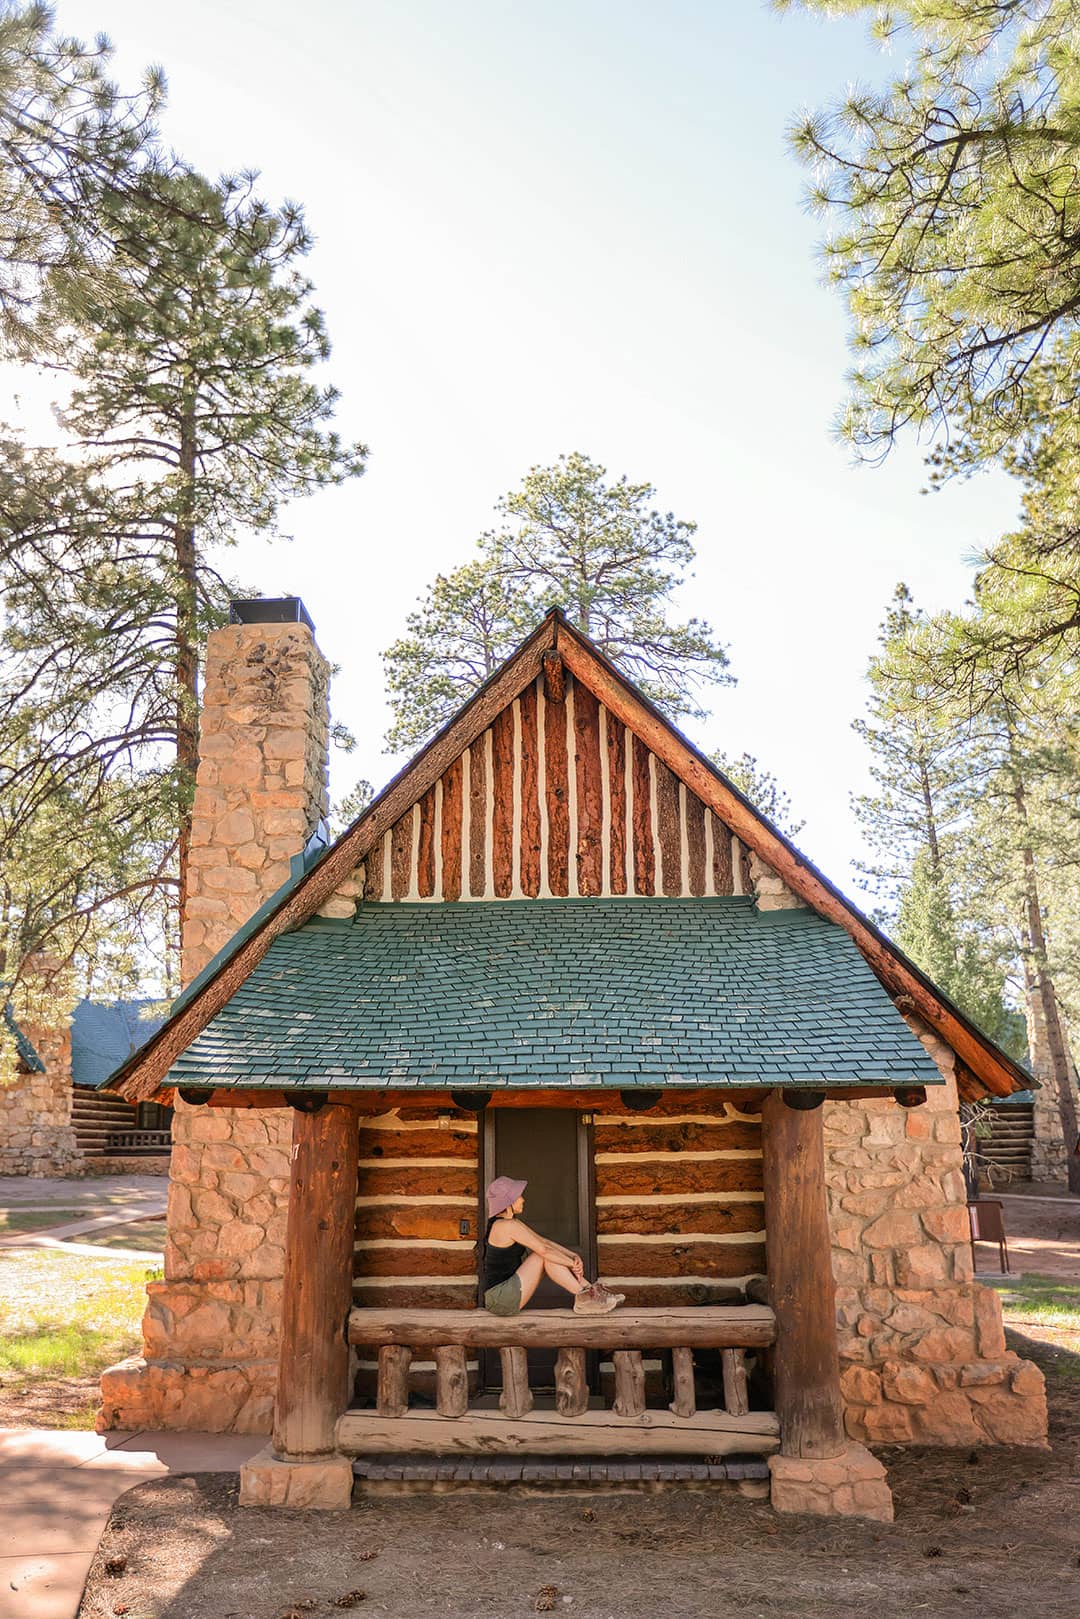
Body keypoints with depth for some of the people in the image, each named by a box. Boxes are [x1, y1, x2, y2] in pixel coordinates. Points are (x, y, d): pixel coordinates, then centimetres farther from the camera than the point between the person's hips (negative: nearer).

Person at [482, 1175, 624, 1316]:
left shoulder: (513, 1223, 14)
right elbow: (543, 1249, -17)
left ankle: (591, 1290, 2)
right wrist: (573, 1264, -7)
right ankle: (583, 1298, -9)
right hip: (501, 1300, -9)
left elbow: (544, 1241, 11)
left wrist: (573, 1256, -1)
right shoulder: (507, 1225, -17)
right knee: (545, 1256, -13)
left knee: (557, 1257, 6)